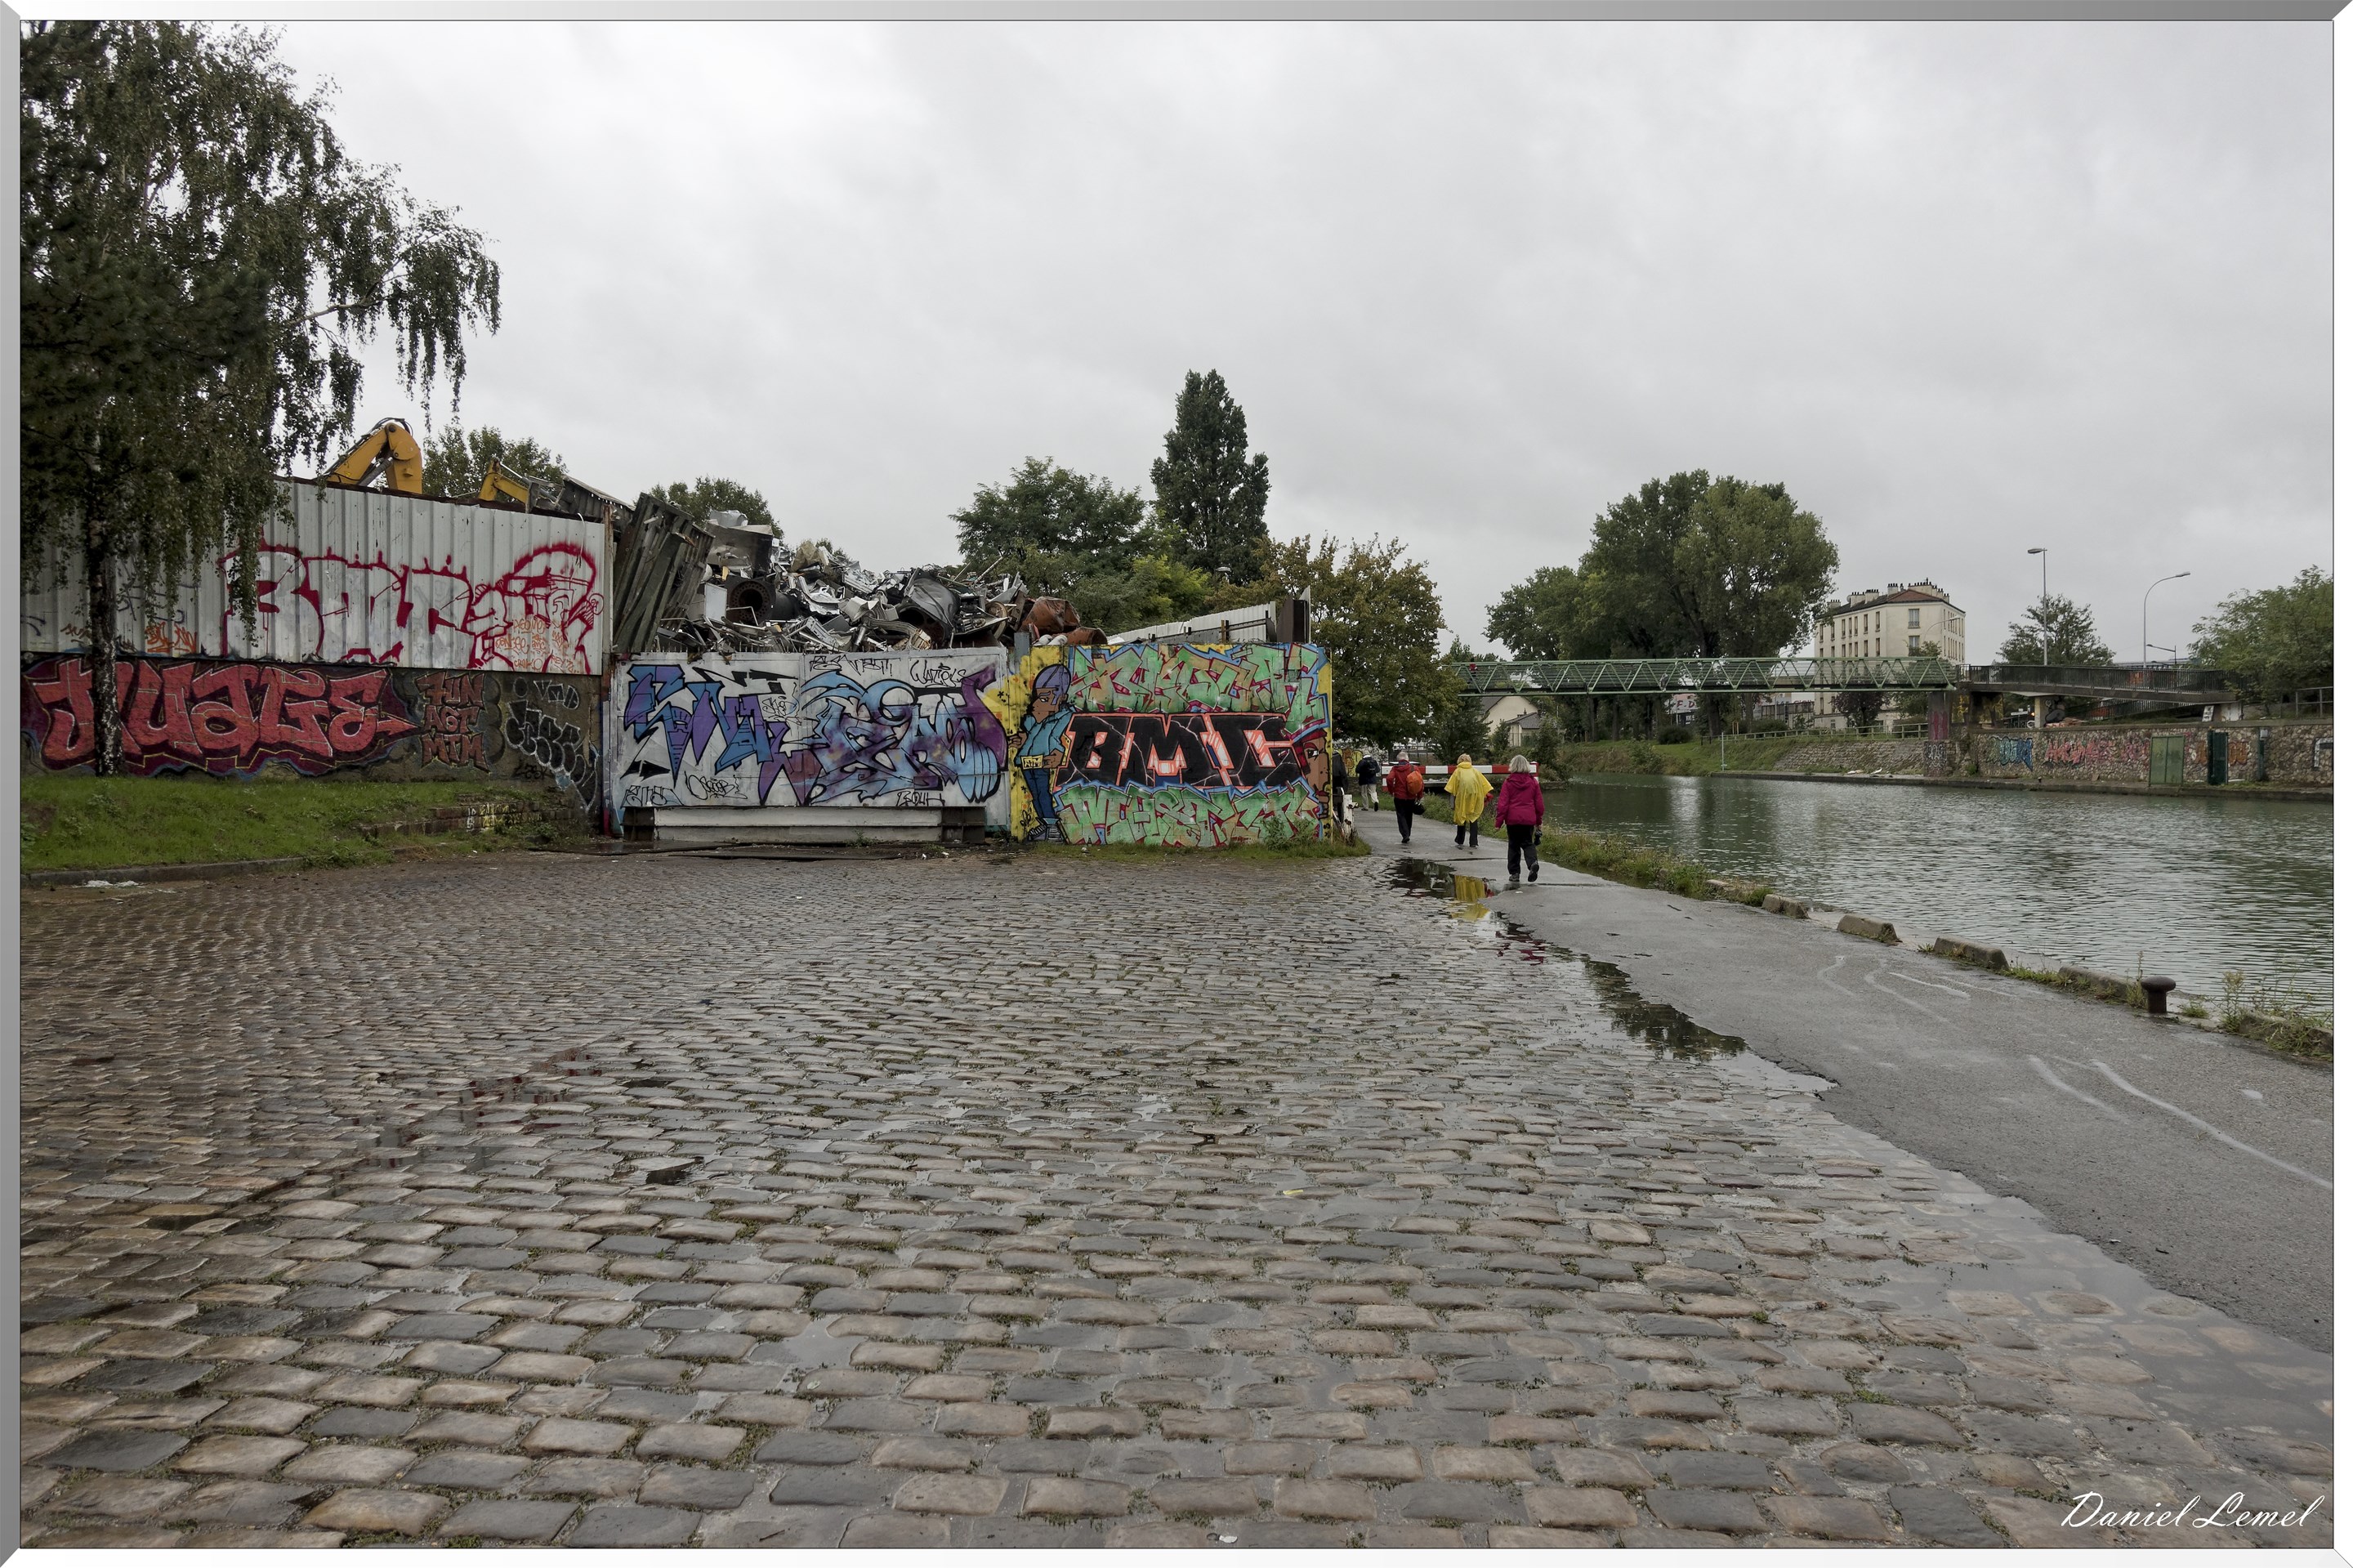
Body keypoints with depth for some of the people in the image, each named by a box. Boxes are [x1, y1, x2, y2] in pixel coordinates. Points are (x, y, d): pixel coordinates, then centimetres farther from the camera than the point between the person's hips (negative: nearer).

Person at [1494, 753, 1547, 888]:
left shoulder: (1509, 782, -6)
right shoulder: (1533, 782, 3)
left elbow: (1502, 802, -8)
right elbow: (1539, 803, 9)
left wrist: (1499, 819, -2)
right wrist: (1539, 820, 20)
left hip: (1512, 819, -2)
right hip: (1529, 819, 2)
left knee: (1513, 845, 9)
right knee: (1528, 843, 10)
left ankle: (1514, 873, 8)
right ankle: (1533, 863, -18)